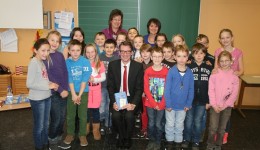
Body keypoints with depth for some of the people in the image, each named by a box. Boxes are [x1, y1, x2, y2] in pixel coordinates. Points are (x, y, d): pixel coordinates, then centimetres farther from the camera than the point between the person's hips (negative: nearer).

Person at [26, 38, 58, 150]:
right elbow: (29, 84, -24)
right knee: (39, 126, 9)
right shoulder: (34, 62, -19)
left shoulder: (42, 61, 5)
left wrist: (51, 84, -5)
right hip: (37, 99, -8)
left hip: (47, 97, 8)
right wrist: (48, 86, -20)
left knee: (46, 124, 21)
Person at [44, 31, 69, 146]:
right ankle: (52, 137, 25)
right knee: (56, 117, 2)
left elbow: (65, 73, 6)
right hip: (53, 91, -5)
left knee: (63, 116, 12)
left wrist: (66, 89, -5)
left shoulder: (60, 55, 9)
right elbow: (48, 76, -14)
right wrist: (60, 90, -16)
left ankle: (59, 134, 33)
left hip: (63, 90, 5)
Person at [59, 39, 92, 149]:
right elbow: (69, 79, -6)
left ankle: (82, 135, 20)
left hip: (83, 92, -2)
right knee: (70, 115, 10)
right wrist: (73, 94, -12)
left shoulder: (85, 62, -11)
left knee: (82, 115, 5)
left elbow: (85, 80, -12)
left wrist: (79, 95, -14)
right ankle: (70, 134, 25)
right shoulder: (67, 62, -5)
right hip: (71, 92, 2)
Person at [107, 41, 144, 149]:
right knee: (115, 115, -25)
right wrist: (114, 102, -16)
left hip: (132, 98, -1)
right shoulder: (112, 65, 0)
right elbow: (110, 86, -1)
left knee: (129, 115, -27)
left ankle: (127, 138, 4)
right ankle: (121, 136, 6)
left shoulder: (138, 66, -4)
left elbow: (139, 87, -6)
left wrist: (133, 104, -19)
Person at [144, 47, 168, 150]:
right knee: (151, 123, 11)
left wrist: (161, 104, -11)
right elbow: (146, 89, -4)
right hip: (150, 103, 1)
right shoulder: (148, 71, -2)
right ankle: (151, 141, 28)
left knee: (158, 124, 6)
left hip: (161, 104, -1)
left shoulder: (166, 71, -6)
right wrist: (153, 103, -10)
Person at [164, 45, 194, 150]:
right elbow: (167, 89, -12)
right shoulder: (171, 71, -15)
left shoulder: (189, 72, -7)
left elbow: (191, 89, -2)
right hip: (171, 104, -2)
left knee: (179, 126, 18)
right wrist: (168, 104, -13)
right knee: (170, 125, 14)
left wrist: (188, 104, -4)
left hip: (183, 105, 2)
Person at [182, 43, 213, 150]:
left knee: (198, 122, 11)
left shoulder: (209, 68, 1)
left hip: (202, 101, 1)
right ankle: (186, 139, 29)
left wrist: (209, 101, 0)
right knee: (188, 120, 10)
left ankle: (196, 141, 27)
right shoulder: (188, 67, -5)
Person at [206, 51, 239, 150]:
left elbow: (234, 94, -4)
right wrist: (214, 105, -12)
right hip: (215, 106, -1)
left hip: (227, 107, 1)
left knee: (222, 129, 10)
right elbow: (211, 91, -5)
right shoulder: (214, 76, -4)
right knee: (213, 128, -4)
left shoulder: (234, 78, -2)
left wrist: (224, 106, -11)